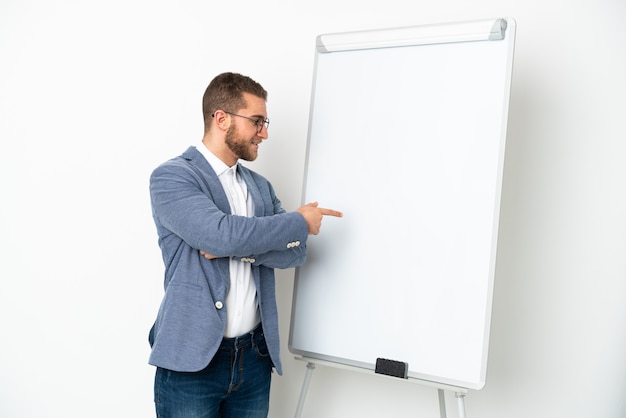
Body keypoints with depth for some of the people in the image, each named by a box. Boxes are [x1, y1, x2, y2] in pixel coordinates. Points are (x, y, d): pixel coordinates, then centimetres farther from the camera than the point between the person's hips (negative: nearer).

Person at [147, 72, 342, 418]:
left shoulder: (260, 186, 12)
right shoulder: (171, 177, -8)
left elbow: (295, 252, 1)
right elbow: (220, 232, -23)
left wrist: (240, 246, -16)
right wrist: (300, 221, -12)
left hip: (255, 355, 5)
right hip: (192, 359, -5)